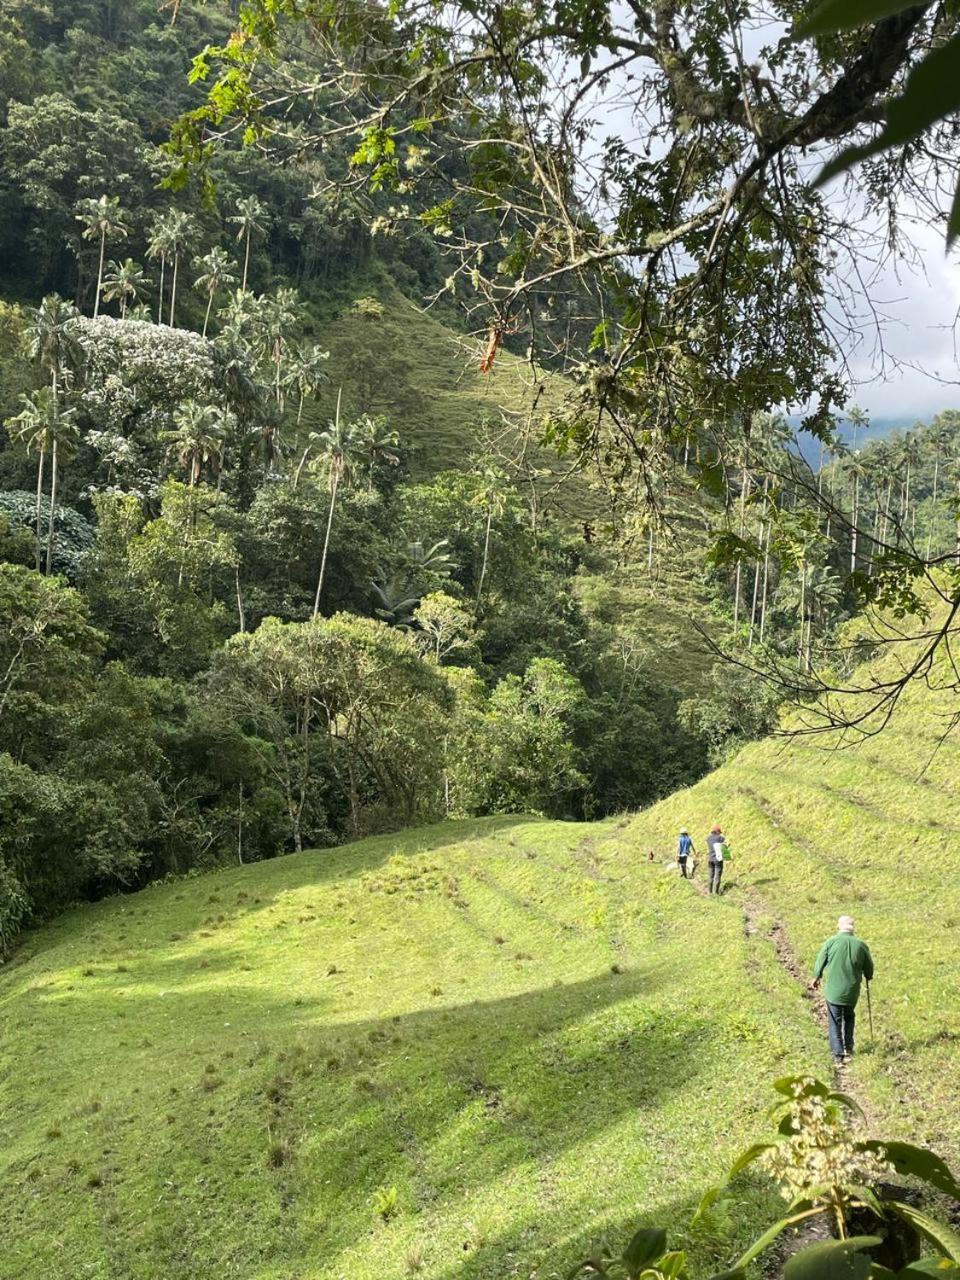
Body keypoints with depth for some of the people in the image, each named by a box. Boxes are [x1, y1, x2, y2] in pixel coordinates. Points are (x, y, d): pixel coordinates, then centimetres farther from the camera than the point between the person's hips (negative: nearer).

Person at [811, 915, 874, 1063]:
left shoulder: (831, 942, -11)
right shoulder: (861, 945, -5)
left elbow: (820, 962, -2)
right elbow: (869, 969, 8)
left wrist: (817, 977, 17)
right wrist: (868, 977, 32)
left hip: (833, 990, -3)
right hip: (852, 992, 3)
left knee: (835, 1022, 8)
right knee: (849, 1018, 26)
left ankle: (838, 1054, 6)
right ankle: (848, 1047, 33)